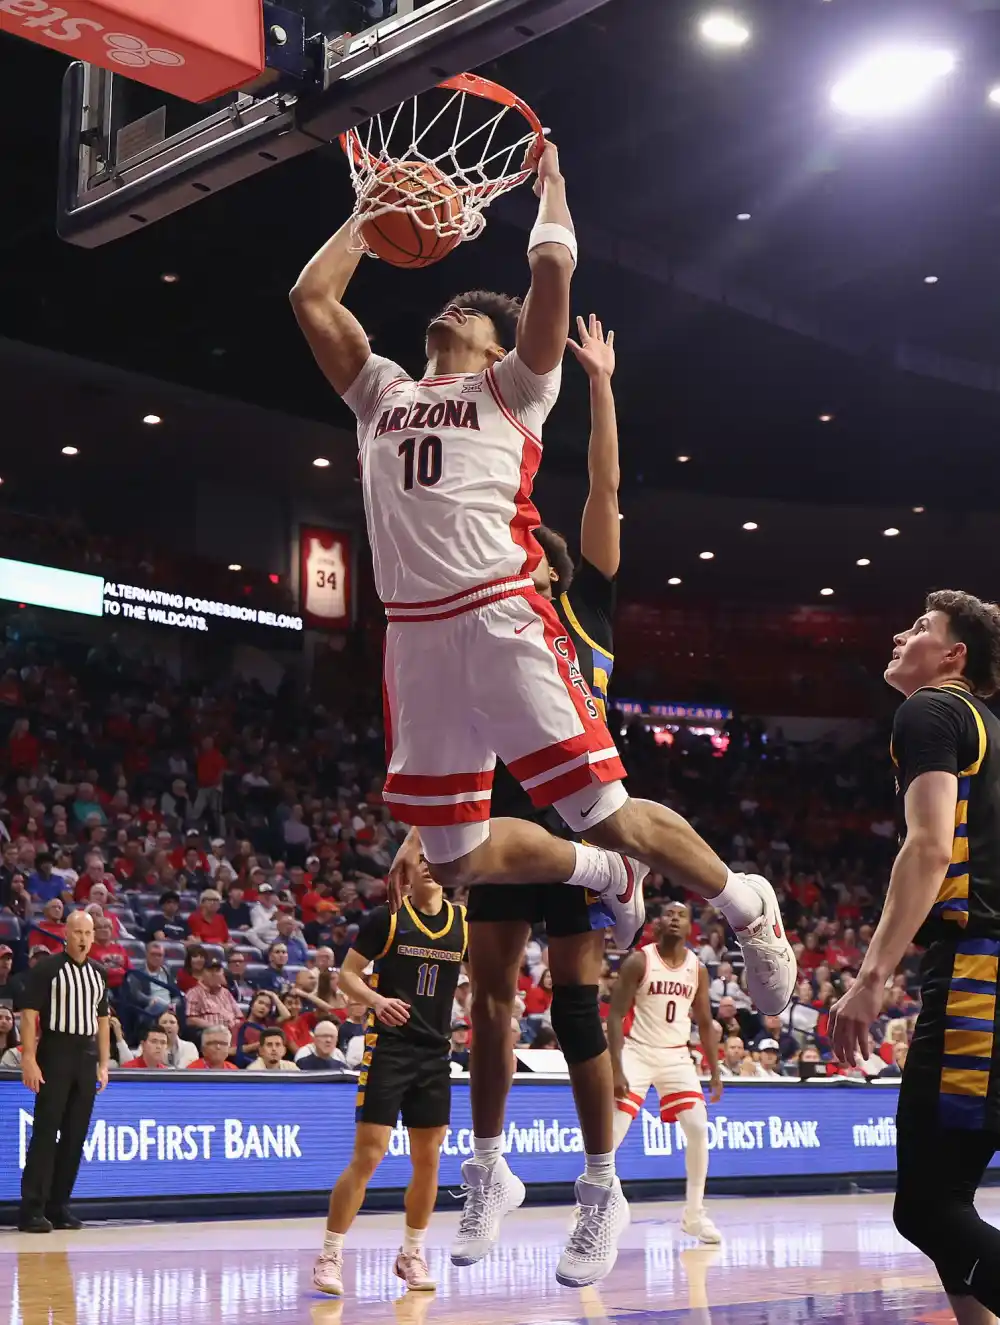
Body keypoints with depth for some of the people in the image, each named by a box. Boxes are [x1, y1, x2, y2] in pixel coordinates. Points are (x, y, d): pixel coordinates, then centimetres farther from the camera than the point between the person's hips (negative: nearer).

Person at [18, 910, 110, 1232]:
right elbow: (29, 1014, -9)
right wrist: (29, 1059, -16)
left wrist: (103, 1063, 12)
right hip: (54, 1056, -6)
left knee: (76, 1135, 7)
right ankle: (32, 1209, -5)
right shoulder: (47, 968, -5)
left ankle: (59, 1206, 14)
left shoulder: (98, 973, 13)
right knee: (45, 1132, -7)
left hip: (86, 1060, 6)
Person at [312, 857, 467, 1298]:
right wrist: (376, 999, -21)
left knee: (428, 1160, 8)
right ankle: (329, 1256, 2)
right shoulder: (388, 917, -6)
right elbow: (347, 972, -3)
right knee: (367, 1156, -8)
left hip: (435, 1051, 4)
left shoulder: (464, 921, 5)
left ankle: (411, 1254, 25)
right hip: (388, 1046, -4)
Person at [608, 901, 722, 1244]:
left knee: (698, 1129, -5)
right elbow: (615, 1015, -13)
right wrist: (616, 1070, -21)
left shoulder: (697, 969, 2)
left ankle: (694, 1212, 9)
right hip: (637, 1051, -4)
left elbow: (705, 1023, 11)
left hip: (676, 1055, 4)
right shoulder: (639, 961, -12)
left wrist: (715, 1073, 6)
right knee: (612, 1132, -13)